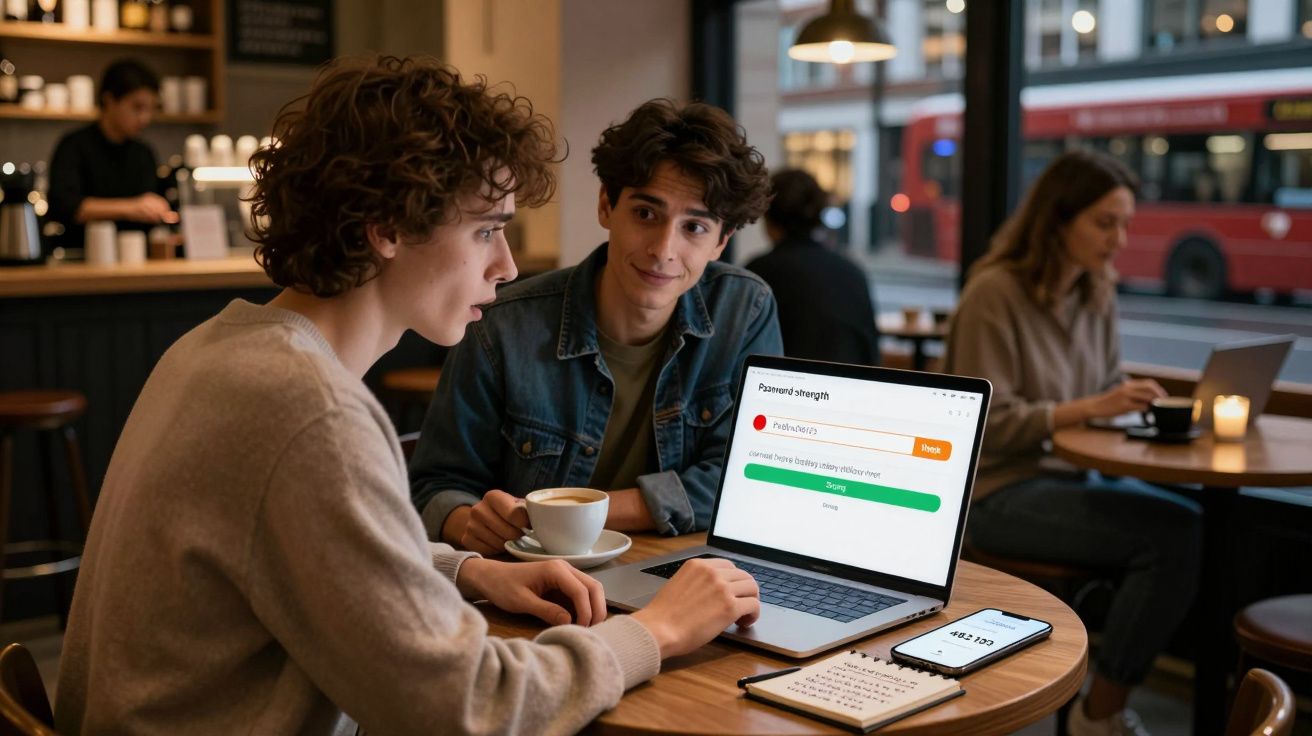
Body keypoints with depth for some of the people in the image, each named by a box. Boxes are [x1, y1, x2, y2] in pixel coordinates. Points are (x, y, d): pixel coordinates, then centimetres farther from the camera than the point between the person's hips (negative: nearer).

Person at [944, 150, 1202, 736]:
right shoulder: (995, 293, -13)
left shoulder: (1099, 294, 9)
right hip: (1001, 491, -7)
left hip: (1075, 476, 7)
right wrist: (1089, 408, -25)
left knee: (1199, 526, -18)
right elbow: (988, 424, -16)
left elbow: (1107, 387, 16)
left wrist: (1140, 405, -6)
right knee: (1175, 532, -24)